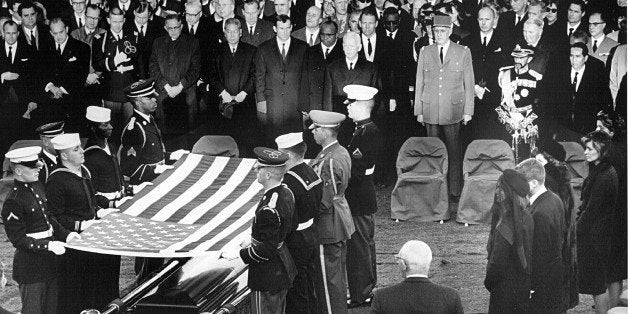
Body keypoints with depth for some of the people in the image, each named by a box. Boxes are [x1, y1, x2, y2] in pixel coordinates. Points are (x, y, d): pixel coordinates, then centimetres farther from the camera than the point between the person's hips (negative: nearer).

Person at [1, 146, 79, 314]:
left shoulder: (37, 186, 6)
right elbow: (18, 239, -19)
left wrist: (65, 234, 4)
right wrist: (48, 245, -24)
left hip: (49, 262, 8)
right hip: (30, 267, -8)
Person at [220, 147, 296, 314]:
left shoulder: (269, 209, -30)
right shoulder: (286, 193, 0)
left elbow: (268, 249, -26)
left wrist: (238, 254, -17)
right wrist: (253, 241, 17)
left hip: (267, 277, -9)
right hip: (283, 270, 9)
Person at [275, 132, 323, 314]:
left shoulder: (290, 183, -25)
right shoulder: (312, 173, 4)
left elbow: (290, 222, -25)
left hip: (296, 242, -9)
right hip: (312, 236, 9)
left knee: (296, 293, 3)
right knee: (308, 288, 22)